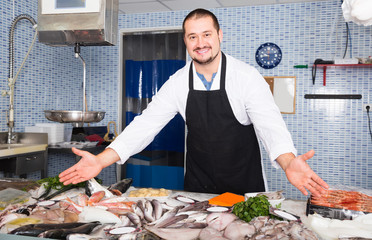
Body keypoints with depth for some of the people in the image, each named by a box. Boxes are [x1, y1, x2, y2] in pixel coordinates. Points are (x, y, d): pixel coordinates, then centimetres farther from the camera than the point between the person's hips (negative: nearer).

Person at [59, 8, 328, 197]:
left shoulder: (247, 77, -15)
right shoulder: (178, 83, -6)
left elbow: (270, 125, -21)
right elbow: (147, 124, -9)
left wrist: (289, 163, -43)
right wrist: (101, 161, -21)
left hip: (245, 185, -2)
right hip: (198, 185, 3)